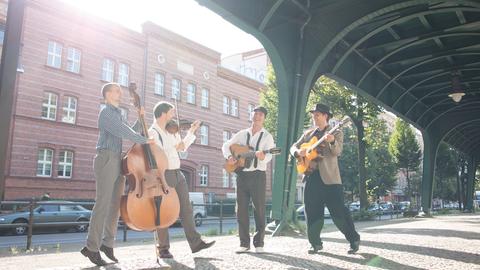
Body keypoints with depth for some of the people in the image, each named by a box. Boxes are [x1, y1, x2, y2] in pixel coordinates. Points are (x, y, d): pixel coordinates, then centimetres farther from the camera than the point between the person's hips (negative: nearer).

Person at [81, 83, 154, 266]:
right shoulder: (106, 112, -4)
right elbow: (122, 132, -17)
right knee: (103, 203, -10)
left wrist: (140, 118, 14)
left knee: (116, 203, 7)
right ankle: (92, 247, -5)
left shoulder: (117, 114, 25)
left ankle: (107, 243, 14)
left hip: (118, 162, 9)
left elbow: (129, 132, 24)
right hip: (107, 159, -9)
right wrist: (144, 140, -14)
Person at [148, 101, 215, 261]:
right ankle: (162, 249, 12)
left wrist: (192, 131, 20)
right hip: (163, 175, -8)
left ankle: (195, 243, 16)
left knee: (186, 209, 9)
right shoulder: (152, 133, -10)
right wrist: (174, 148, -16)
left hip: (178, 174, 8)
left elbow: (183, 147, 24)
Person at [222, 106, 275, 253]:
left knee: (259, 209, -2)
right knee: (241, 209, 3)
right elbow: (226, 145, 15)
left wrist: (263, 157, -33)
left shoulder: (267, 136, 4)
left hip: (258, 175, -3)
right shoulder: (242, 134, 13)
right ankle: (244, 243, 11)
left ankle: (259, 243, 8)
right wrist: (229, 156, -5)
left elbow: (269, 155, -10)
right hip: (241, 174, 3)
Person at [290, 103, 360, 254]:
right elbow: (293, 147, 15)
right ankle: (316, 243, 16)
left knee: (338, 212, -5)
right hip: (311, 176, 5)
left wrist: (332, 141, -34)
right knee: (312, 213, 5)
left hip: (329, 177, -4)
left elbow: (337, 152, -12)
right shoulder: (308, 133, 17)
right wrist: (298, 152, -9)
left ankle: (354, 240, 10)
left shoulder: (336, 133, 4)